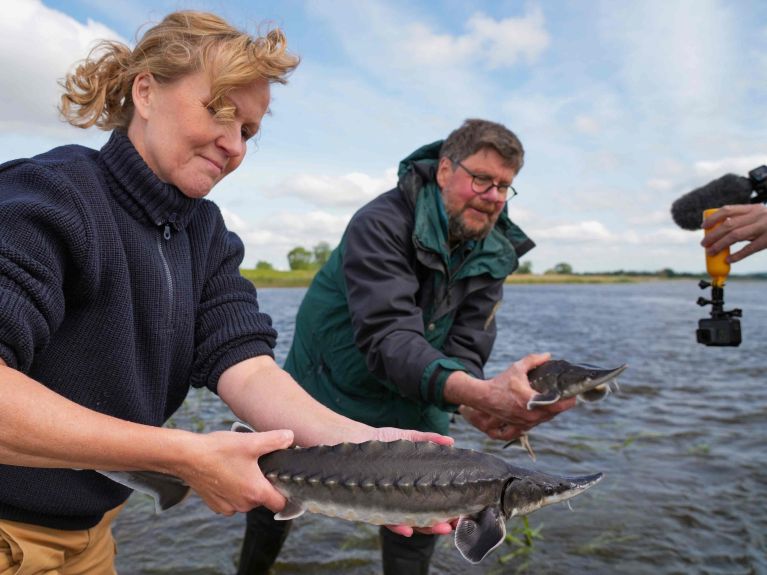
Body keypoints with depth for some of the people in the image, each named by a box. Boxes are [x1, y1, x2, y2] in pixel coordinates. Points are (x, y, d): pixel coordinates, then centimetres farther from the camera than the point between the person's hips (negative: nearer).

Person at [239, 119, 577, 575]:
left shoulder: (494, 254, -8)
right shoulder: (381, 224, -26)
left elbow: (465, 350, -15)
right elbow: (388, 337, -38)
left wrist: (475, 408, -38)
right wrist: (482, 394, -52)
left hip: (411, 411, 4)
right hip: (322, 394, -3)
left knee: (418, 527, 5)